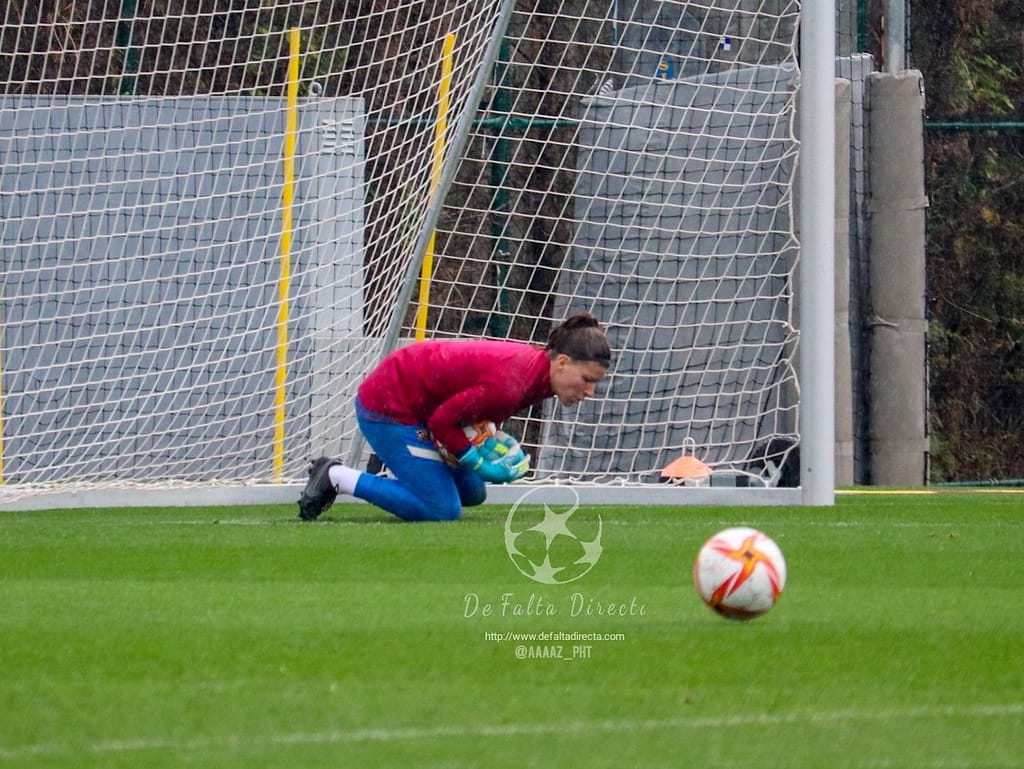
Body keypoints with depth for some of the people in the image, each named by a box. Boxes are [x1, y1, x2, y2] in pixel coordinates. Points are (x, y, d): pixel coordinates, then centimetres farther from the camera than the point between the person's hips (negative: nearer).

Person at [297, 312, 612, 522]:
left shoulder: (537, 366, -4)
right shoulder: (510, 383, -33)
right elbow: (442, 422, -24)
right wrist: (480, 465, -14)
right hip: (388, 405, -10)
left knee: (472, 495, 14)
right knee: (441, 510, -12)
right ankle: (336, 477, -1)